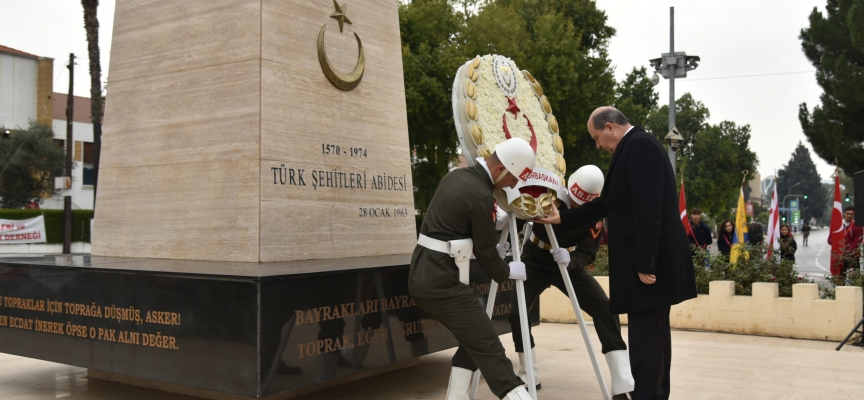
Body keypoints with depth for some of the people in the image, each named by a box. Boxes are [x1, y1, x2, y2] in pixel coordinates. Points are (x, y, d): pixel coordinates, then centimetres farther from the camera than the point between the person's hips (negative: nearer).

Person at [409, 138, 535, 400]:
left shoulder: (456, 176, 11)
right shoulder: (481, 196, -17)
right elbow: (484, 253, -9)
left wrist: (496, 219, 28)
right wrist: (508, 272, 10)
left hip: (422, 276, 10)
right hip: (443, 283, -10)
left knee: (471, 340, 18)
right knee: (487, 346, -8)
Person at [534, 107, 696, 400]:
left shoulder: (640, 145, -13)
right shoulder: (635, 148, 19)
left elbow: (648, 208, -22)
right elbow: (608, 204, 22)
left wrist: (645, 263, -23)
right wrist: (562, 218, 24)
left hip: (651, 260, -10)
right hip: (651, 259, 10)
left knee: (644, 337, -7)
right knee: (654, 334, 15)